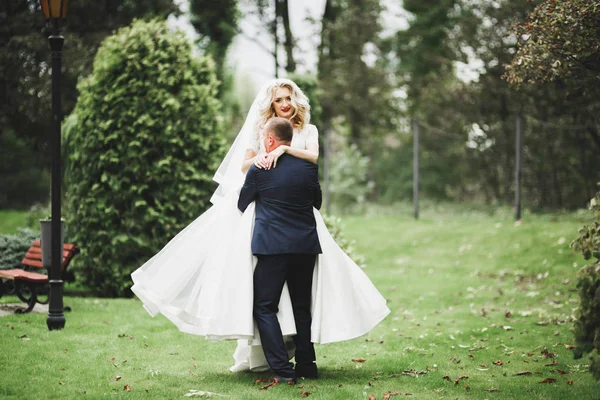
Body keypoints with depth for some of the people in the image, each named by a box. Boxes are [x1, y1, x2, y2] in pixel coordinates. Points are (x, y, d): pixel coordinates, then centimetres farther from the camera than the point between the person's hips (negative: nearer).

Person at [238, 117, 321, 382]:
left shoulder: (258, 169, -6)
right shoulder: (308, 166, 4)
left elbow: (241, 205, 7)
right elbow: (317, 202, 17)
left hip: (272, 245, -4)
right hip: (306, 244, 4)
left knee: (264, 307, 2)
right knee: (302, 307, 17)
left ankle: (283, 369, -9)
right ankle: (306, 366, 17)